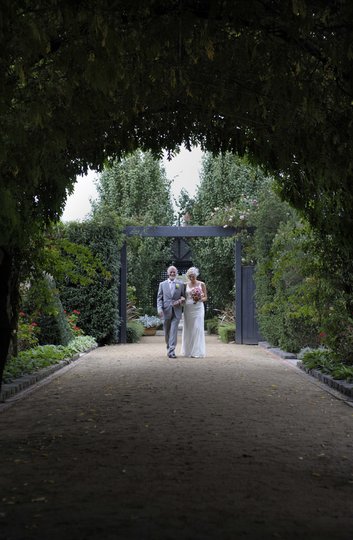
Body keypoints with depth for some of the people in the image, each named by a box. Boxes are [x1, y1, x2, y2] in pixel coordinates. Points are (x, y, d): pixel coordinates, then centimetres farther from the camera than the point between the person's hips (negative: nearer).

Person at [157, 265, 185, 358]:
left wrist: (181, 300, -10)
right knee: (167, 332, 10)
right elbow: (159, 298, 6)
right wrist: (159, 308, -8)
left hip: (176, 311, -1)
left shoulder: (181, 284, 8)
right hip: (166, 311, 2)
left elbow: (184, 297, 13)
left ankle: (171, 351, -13)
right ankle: (169, 348, 29)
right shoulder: (162, 284, 9)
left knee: (174, 331, -11)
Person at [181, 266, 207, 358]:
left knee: (197, 329, -8)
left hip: (198, 308, -2)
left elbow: (205, 297, 5)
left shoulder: (201, 284, 2)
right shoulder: (185, 285, 8)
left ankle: (197, 352, -5)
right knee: (188, 329, 3)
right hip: (188, 308, 2)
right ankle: (188, 351, 12)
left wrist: (199, 300, -15)